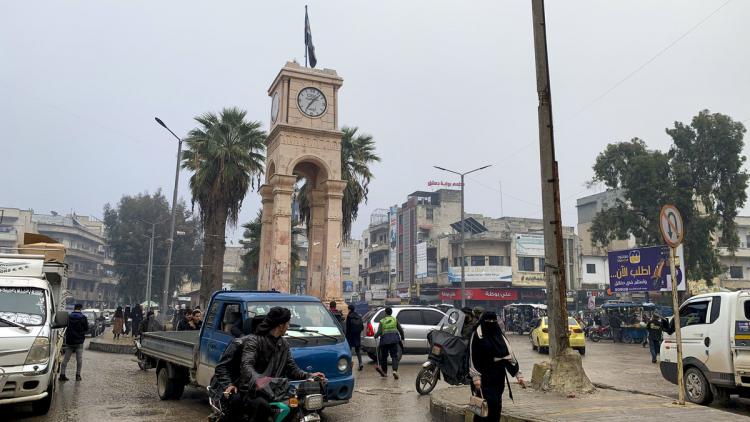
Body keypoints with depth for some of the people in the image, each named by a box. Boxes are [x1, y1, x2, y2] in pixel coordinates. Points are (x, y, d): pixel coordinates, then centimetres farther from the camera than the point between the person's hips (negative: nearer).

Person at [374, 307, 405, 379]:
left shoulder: (382, 321, 4)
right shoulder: (395, 320, 7)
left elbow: (379, 332, -2)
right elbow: (400, 330, 10)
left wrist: (375, 336, 18)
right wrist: (402, 337, 26)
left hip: (385, 340, 0)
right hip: (394, 339, 0)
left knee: (384, 356, 14)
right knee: (394, 356, 0)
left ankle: (384, 372, 21)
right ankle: (395, 370, -20)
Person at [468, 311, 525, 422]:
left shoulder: (500, 335, 10)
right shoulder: (477, 335, -5)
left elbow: (509, 354, 6)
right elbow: (472, 357, -7)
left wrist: (518, 374, 0)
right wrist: (475, 377, -15)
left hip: (498, 376, 5)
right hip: (484, 376, -5)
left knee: (497, 406, 5)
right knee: (490, 404, -13)